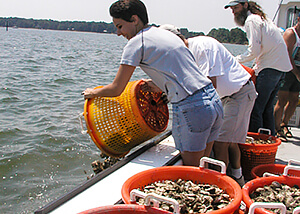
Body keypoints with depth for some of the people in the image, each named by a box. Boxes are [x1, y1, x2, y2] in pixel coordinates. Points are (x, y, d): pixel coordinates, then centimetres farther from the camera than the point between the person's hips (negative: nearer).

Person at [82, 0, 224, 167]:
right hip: (214, 100, 8)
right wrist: (156, 85, 34)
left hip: (193, 109, -8)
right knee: (202, 165, 20)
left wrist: (93, 93, 15)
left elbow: (116, 90, -2)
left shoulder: (136, 42, -5)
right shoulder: (167, 33, 19)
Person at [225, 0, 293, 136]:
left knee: (256, 109, -10)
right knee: (267, 108, 15)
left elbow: (254, 50, -17)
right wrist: (256, 68, 19)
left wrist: (236, 60, -4)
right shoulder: (261, 18, 23)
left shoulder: (251, 20, -7)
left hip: (270, 68, -10)